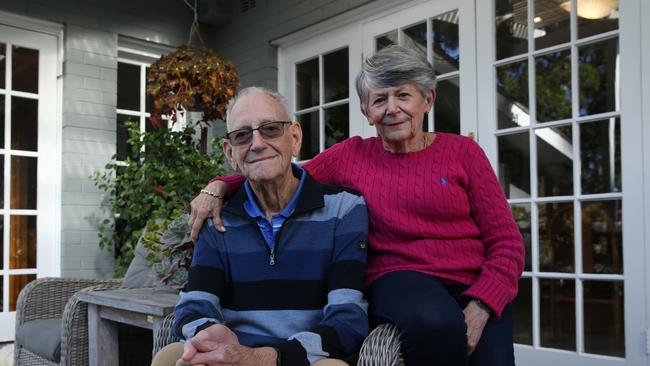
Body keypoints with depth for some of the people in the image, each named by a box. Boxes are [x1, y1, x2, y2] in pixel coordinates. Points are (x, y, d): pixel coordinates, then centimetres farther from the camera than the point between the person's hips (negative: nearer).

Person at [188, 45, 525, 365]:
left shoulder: (462, 152, 7)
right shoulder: (350, 155, 11)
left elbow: (506, 242, 4)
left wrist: (479, 308, -12)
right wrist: (219, 187, -5)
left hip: (476, 287, 1)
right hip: (401, 280, 0)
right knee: (434, 322, -35)